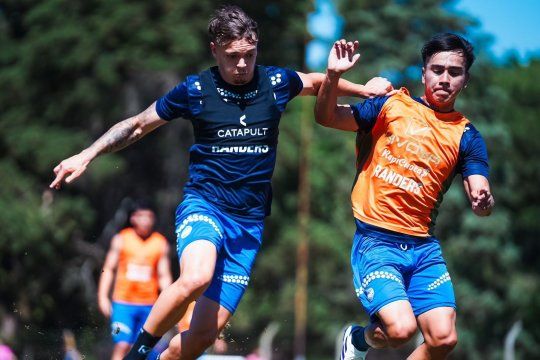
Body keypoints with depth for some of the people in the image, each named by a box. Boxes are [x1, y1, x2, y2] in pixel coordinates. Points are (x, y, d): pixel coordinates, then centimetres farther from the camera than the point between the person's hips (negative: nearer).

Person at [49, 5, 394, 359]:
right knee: (196, 278, -36)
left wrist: (364, 89, 19)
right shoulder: (196, 90, -3)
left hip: (250, 223, 3)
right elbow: (137, 126, 8)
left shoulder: (276, 82, 3)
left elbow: (317, 81, 27)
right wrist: (85, 157, 0)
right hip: (204, 204, -3)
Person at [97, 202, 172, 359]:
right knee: (122, 345, -14)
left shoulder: (161, 243, 6)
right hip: (123, 303, -2)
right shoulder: (121, 239, 4)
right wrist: (103, 296, -1)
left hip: (149, 305, 2)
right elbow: (108, 269, 7)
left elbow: (164, 276, 7)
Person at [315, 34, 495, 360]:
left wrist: (484, 201, -26)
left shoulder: (467, 136, 7)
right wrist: (333, 75, -16)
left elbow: (482, 203, -2)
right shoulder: (392, 105, 3)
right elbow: (327, 117, 2)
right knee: (401, 328, -21)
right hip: (376, 240, -3)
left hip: (424, 247, 3)